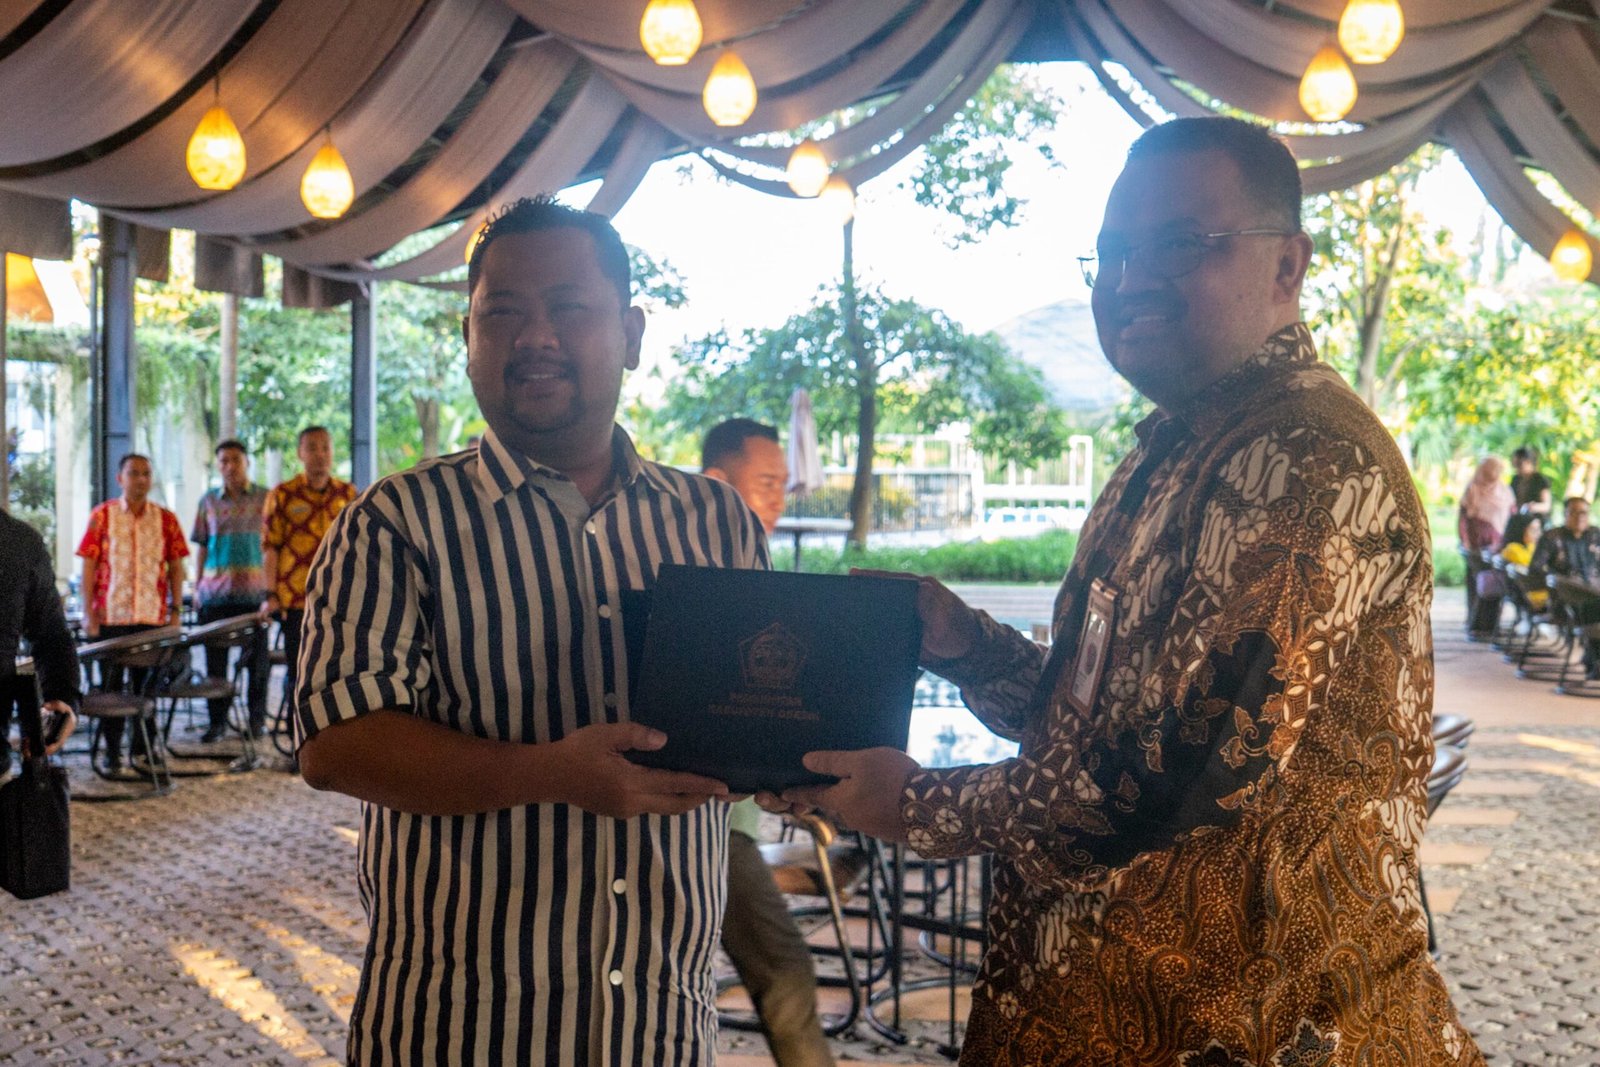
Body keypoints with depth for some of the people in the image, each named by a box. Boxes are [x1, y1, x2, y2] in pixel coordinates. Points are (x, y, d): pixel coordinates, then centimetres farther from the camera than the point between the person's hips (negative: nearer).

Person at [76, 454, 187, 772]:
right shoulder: (102, 516, 0)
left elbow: (175, 567, 7)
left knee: (146, 683, 8)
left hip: (153, 617, 1)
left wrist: (175, 610, 1)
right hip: (111, 616, -1)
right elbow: (89, 565, -1)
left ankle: (142, 746, 19)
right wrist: (88, 612, -6)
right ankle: (112, 750, 13)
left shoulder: (166, 519, 4)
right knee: (111, 684, 5)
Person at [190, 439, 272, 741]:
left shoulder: (265, 498, 3)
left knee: (257, 658, 4)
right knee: (215, 658, 4)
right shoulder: (209, 501, 9)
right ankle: (217, 720, 13)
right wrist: (197, 588, 6)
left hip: (254, 591, -2)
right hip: (216, 591, 2)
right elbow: (201, 547, 12)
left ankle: (257, 718, 17)